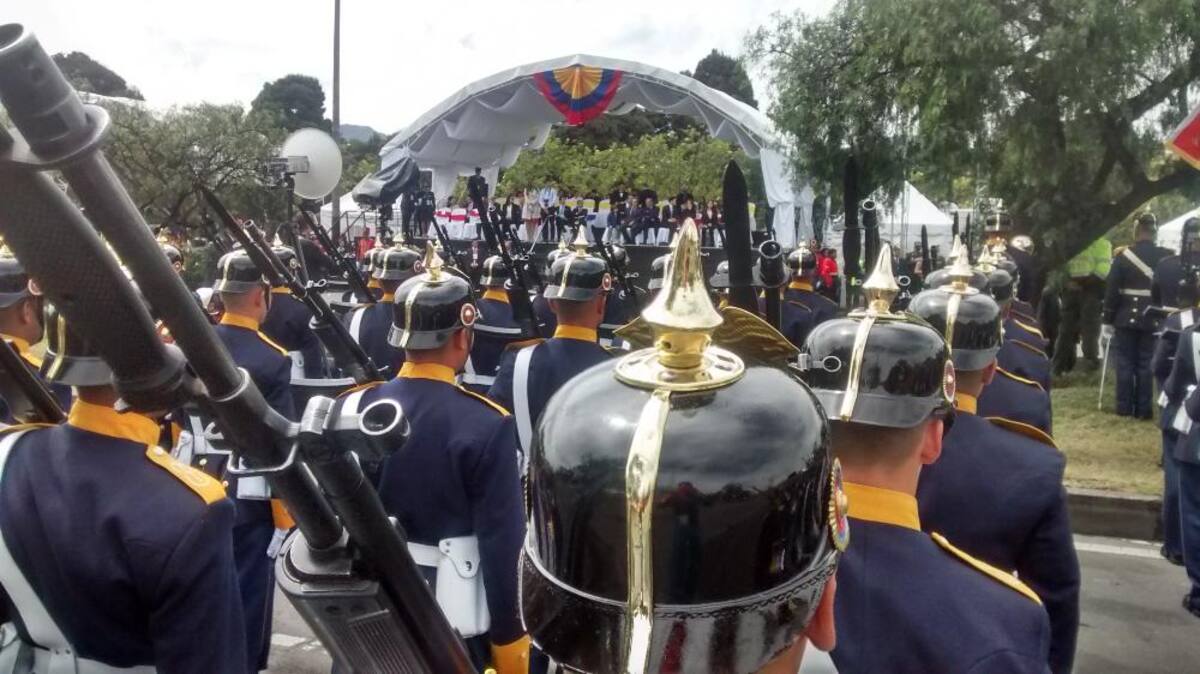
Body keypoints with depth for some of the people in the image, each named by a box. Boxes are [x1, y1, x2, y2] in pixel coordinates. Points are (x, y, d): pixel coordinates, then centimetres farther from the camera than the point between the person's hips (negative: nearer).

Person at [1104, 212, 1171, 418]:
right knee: (1146, 364, 7)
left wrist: (1108, 320, 0)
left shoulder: (1124, 255, -7)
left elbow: (1112, 290, -6)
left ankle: (1125, 407, 9)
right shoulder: (1165, 257, -2)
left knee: (1125, 363, 6)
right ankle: (1143, 409, 9)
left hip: (1126, 317, -2)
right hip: (1152, 319, 2)